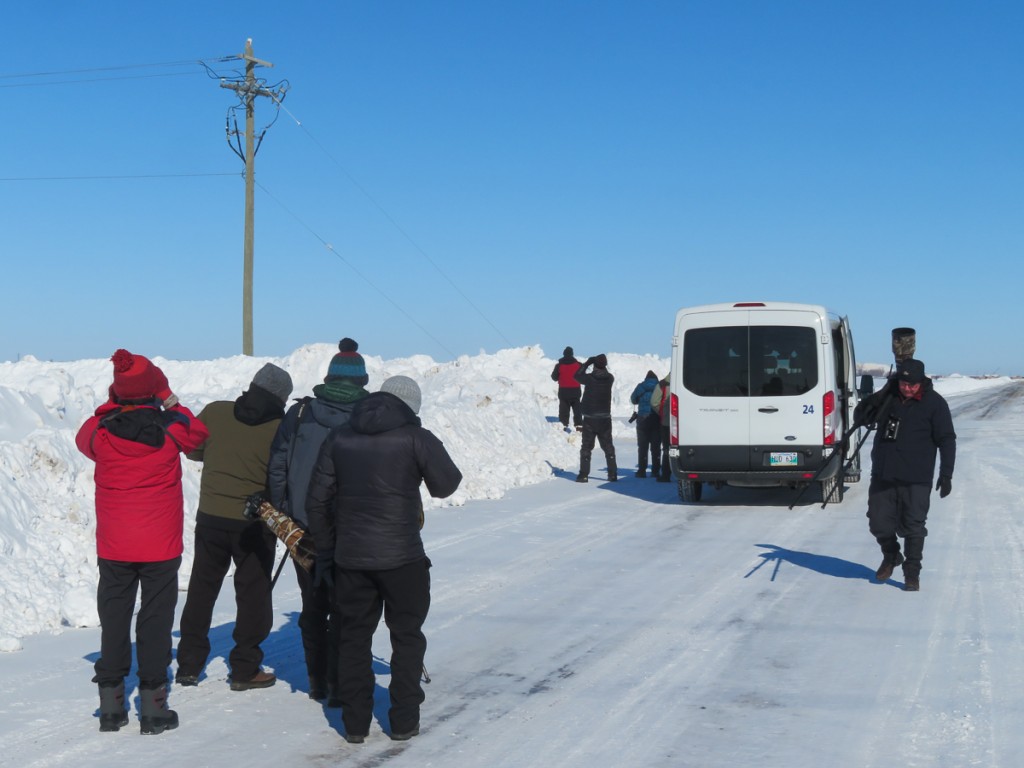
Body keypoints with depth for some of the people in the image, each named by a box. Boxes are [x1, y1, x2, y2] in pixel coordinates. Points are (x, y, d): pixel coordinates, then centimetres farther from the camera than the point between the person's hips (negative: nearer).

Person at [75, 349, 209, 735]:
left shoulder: (101, 431, -8)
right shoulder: (171, 429, -11)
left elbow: (83, 438, 17)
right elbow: (199, 433, 11)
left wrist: (110, 403, 14)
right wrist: (169, 398, 12)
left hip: (113, 548, 2)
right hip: (161, 547, -2)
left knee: (113, 620, 12)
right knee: (156, 622, 6)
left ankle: (111, 706, 17)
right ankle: (153, 707, 7)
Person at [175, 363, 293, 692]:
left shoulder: (215, 412, -5)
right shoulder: (281, 429, -13)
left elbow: (192, 449, 9)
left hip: (211, 517, 3)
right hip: (255, 524, -3)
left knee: (201, 589, 15)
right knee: (253, 594, 9)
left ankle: (188, 664, 21)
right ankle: (245, 670, 13)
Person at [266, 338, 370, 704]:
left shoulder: (299, 412, 0)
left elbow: (276, 466, 0)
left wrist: (282, 512, 9)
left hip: (303, 529, 2)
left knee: (313, 607, 16)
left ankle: (317, 683, 23)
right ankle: (338, 686, 7)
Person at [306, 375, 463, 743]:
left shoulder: (339, 438, 5)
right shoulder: (414, 438, -9)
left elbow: (317, 500, 7)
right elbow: (446, 484, -3)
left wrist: (325, 549, 16)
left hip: (350, 558, 3)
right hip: (402, 557, -3)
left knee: (354, 636, 14)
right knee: (407, 636, 12)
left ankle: (355, 723, 17)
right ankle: (404, 720, 13)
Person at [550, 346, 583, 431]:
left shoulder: (559, 365, -6)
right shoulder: (577, 364, -4)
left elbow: (554, 377, 2)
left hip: (563, 391, -1)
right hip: (575, 391, 1)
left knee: (564, 409, 3)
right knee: (577, 408, 8)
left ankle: (564, 425, -4)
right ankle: (579, 425, 3)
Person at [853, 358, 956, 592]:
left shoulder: (935, 403, -5)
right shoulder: (887, 398, 5)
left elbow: (946, 440, -3)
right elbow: (859, 418, 7)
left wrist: (946, 474, -10)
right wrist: (876, 399, -14)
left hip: (916, 480, -4)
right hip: (882, 475, 4)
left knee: (913, 526, -3)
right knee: (879, 523, 7)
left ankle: (912, 572, 11)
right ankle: (891, 557, 33)